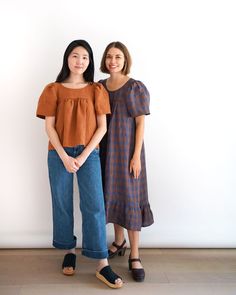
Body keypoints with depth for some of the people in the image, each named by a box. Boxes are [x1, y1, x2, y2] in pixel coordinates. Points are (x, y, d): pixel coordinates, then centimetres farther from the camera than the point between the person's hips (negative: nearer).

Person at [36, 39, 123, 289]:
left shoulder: (96, 90, 4)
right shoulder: (53, 90, 4)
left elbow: (102, 127, 0)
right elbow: (49, 127, -1)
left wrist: (83, 156, -10)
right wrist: (64, 157, -12)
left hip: (89, 154, 0)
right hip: (59, 155, 1)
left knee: (94, 206, -4)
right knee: (62, 204, 8)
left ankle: (102, 265, 1)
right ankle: (69, 251, 27)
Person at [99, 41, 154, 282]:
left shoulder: (136, 87, -6)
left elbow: (140, 123, -8)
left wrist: (136, 156, -14)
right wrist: (96, 151, 4)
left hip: (127, 148, -4)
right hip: (106, 149, 5)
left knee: (130, 198, -2)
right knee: (112, 194, 12)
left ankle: (134, 255, 7)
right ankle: (119, 242, 31)